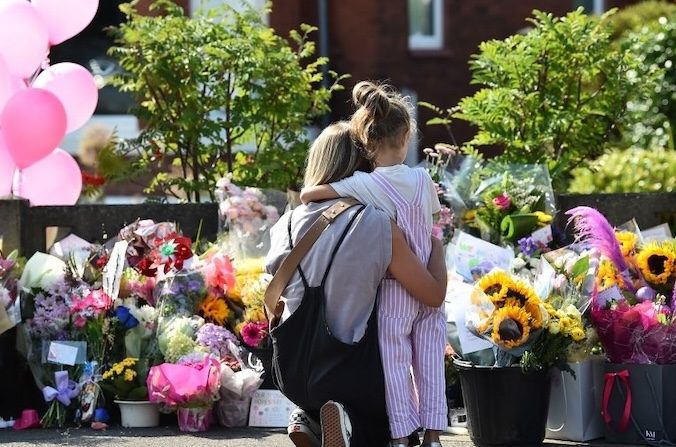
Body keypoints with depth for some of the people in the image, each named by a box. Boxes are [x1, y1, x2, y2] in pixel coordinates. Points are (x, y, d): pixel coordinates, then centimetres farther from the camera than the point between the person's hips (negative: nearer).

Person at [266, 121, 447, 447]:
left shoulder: (288, 224, -3)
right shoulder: (378, 226, -15)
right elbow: (434, 295, -9)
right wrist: (436, 247, 9)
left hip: (294, 372, 4)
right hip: (350, 370, -4)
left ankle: (311, 420, 1)